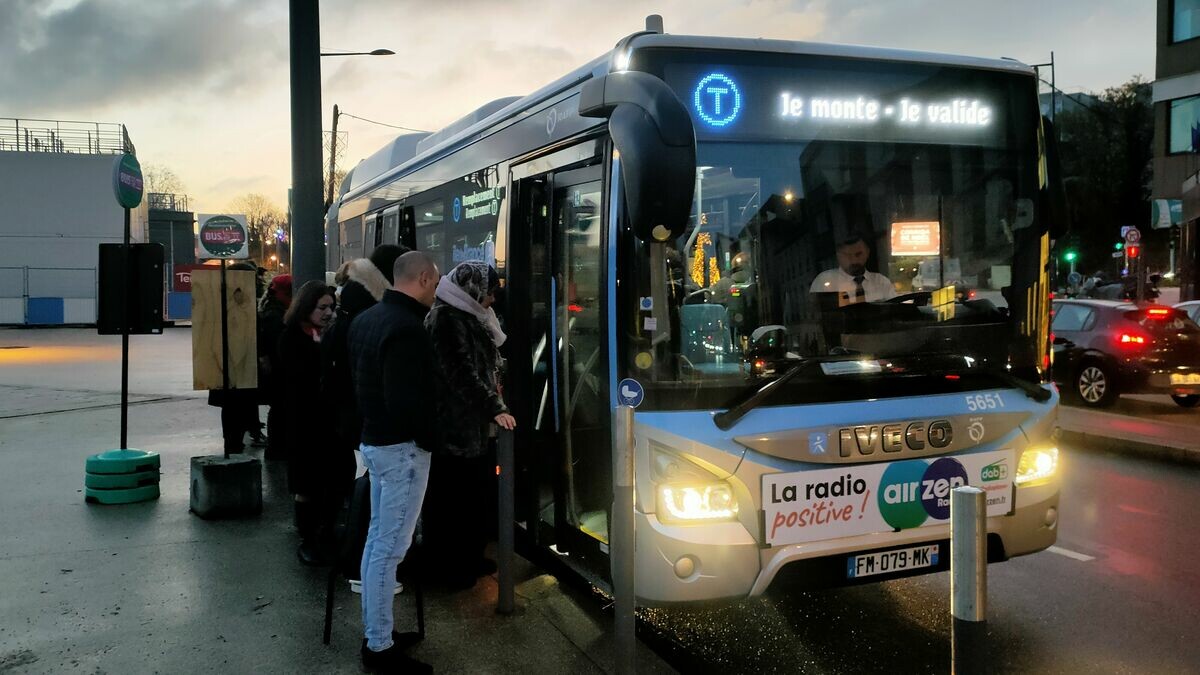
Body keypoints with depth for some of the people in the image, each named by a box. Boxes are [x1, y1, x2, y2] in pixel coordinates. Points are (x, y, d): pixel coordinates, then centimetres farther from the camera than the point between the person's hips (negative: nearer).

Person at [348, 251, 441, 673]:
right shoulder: (407, 328, -22)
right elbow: (407, 400, -27)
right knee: (390, 548, -3)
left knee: (377, 539, 16)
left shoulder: (366, 319, 10)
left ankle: (373, 632, 27)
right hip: (401, 447, -10)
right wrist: (430, 439, -12)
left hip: (373, 440, 10)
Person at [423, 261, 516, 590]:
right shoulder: (446, 319, -15)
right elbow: (462, 372, -21)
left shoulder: (469, 318, 16)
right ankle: (448, 566, 11)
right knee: (451, 500, 0)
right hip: (454, 427, -10)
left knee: (476, 493, 15)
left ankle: (470, 559, 27)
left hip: (474, 426, 10)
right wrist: (494, 408, -21)